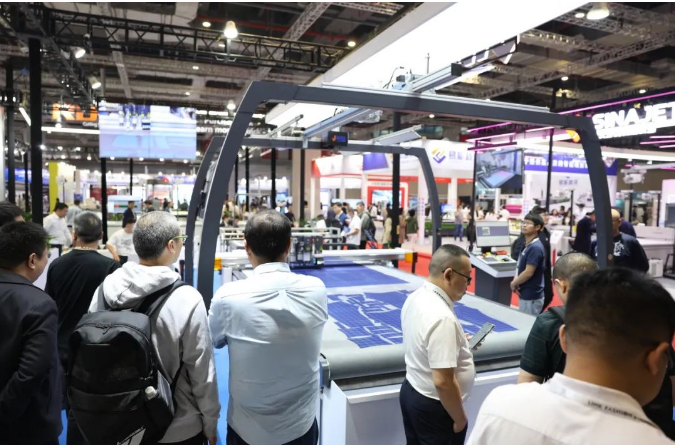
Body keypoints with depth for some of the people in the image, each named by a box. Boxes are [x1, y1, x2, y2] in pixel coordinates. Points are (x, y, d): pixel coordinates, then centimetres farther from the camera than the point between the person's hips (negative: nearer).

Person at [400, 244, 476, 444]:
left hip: (411, 392, 8)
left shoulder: (415, 298, -3)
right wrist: (460, 419, -16)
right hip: (433, 406, -8)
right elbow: (443, 382, -30)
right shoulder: (442, 317, -31)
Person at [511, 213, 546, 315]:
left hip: (531, 297, -9)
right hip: (526, 295, 9)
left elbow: (528, 272, -23)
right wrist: (516, 280, -1)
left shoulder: (535, 248, -20)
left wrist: (514, 283, -8)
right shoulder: (527, 245, 10)